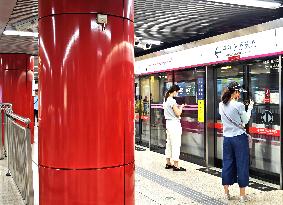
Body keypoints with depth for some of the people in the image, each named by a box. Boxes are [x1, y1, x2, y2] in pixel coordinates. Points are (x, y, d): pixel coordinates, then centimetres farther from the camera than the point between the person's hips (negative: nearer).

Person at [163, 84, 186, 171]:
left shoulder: (166, 100, 11)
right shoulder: (172, 101, -16)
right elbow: (178, 113, -16)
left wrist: (178, 107, 12)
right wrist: (181, 107, -1)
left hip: (168, 123, 9)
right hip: (174, 123, -9)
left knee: (169, 143, 14)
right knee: (176, 144, -5)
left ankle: (168, 163, 20)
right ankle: (176, 165, -2)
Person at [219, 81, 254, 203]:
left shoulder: (221, 106, 2)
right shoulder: (239, 105, -14)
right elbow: (245, 121, -2)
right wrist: (250, 108, 11)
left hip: (227, 138, 5)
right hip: (239, 138, -5)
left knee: (227, 164, 13)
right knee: (242, 165, 4)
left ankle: (226, 193, 21)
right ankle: (242, 195, 11)